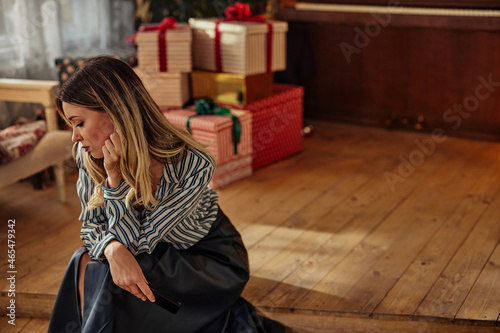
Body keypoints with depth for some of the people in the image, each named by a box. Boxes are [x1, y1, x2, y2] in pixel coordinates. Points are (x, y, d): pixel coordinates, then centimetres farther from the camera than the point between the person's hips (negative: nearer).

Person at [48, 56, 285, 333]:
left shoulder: (194, 165, -31)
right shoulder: (88, 155, -15)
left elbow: (136, 243, -24)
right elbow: (91, 224, -8)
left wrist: (115, 178, -36)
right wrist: (113, 249, -31)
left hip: (212, 257, -6)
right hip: (160, 256, 6)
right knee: (85, 263, -21)